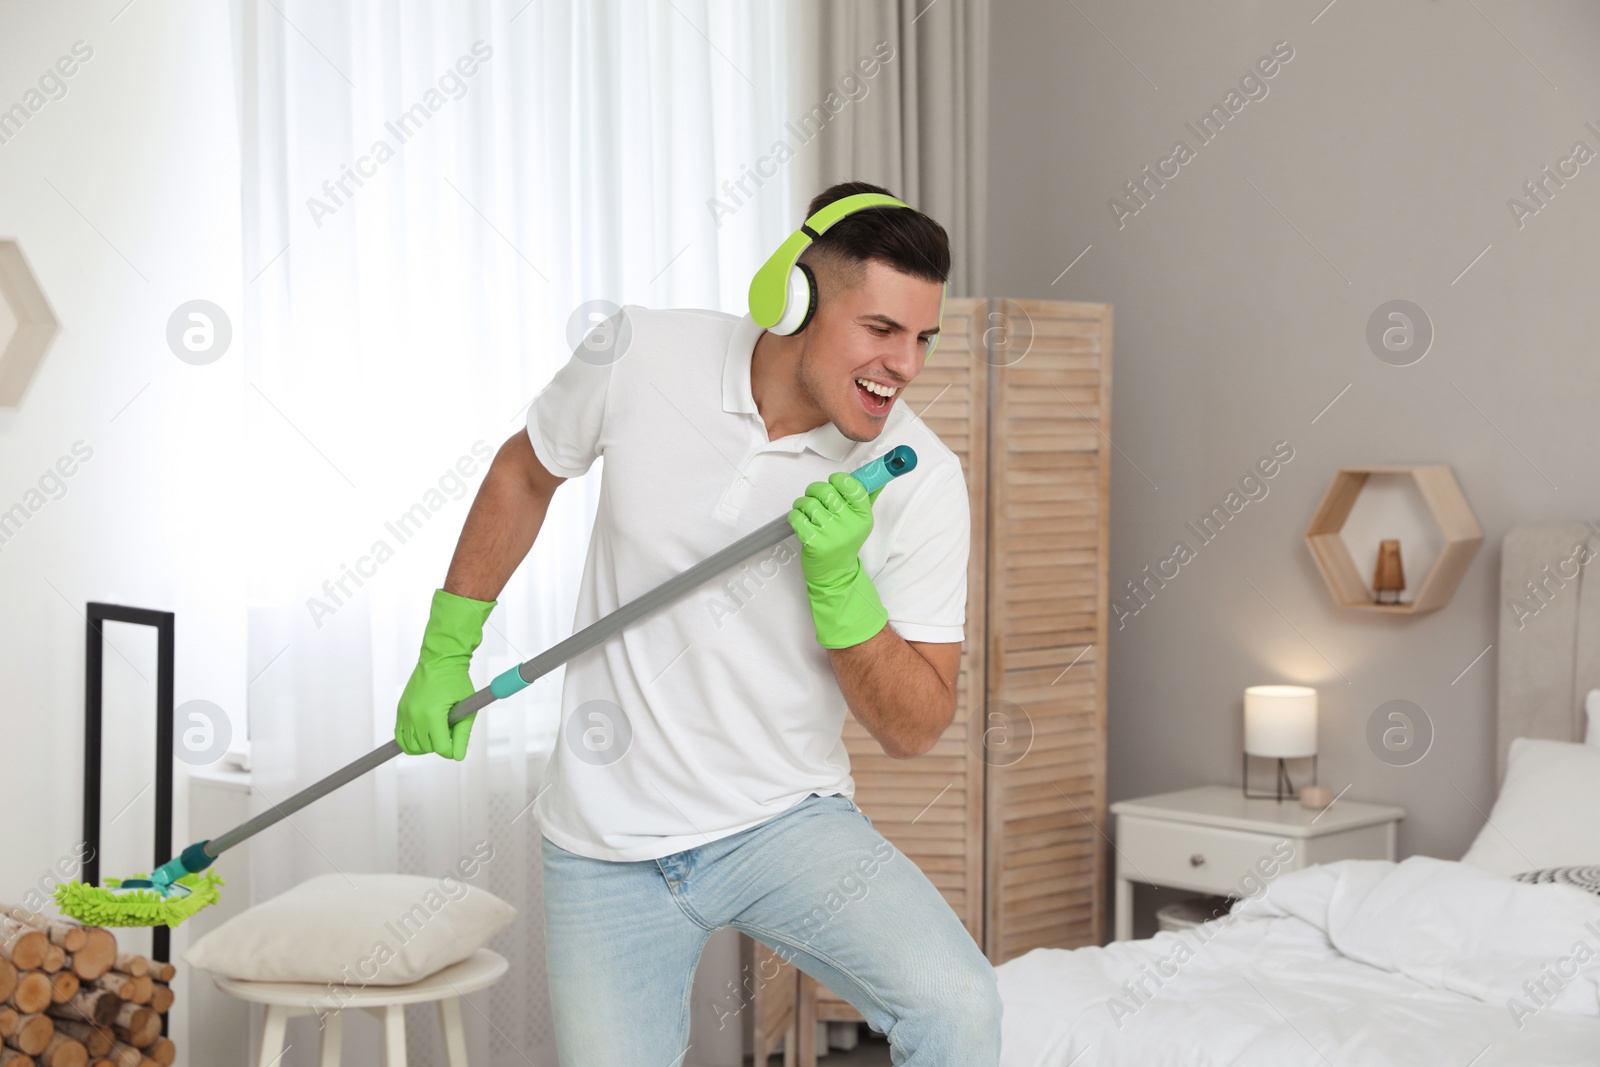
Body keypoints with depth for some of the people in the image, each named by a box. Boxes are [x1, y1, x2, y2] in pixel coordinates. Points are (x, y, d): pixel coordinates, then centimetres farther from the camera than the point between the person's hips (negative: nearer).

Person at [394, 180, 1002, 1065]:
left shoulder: (921, 482, -12)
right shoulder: (640, 359, -10)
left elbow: (914, 730, -9)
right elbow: (524, 473, 11)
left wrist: (837, 582, -25)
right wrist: (445, 651, 13)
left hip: (786, 824, -1)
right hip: (607, 845, 1)